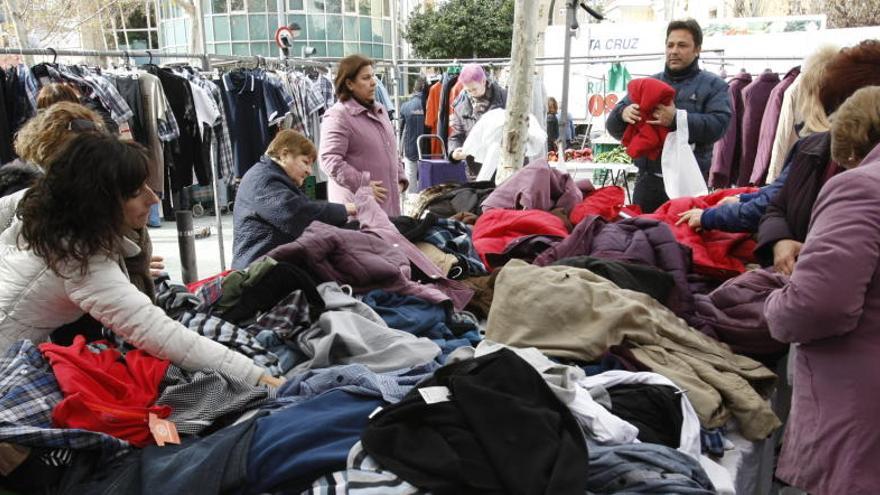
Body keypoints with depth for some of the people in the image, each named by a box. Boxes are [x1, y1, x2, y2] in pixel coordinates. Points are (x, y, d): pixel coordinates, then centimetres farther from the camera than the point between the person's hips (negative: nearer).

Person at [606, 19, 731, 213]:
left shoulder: (713, 85, 6)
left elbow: (719, 124, -11)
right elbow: (614, 128, 10)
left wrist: (677, 119, -24)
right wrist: (622, 114, -14)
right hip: (648, 179, 3)